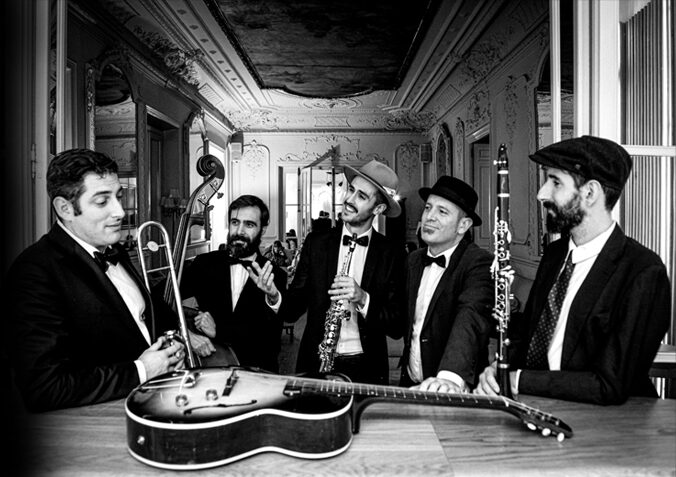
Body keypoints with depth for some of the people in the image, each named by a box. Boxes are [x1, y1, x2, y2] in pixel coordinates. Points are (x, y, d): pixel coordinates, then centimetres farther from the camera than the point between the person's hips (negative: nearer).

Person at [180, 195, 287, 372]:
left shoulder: (275, 276, -2)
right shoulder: (204, 264, 5)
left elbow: (270, 339, -10)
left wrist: (218, 330, -17)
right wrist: (188, 334, -14)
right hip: (206, 366, 2)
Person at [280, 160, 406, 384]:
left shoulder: (393, 254, -6)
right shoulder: (316, 242, -1)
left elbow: (397, 327, -7)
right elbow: (291, 312, -3)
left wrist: (363, 299, -23)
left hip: (366, 369, -1)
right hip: (315, 365, 1)